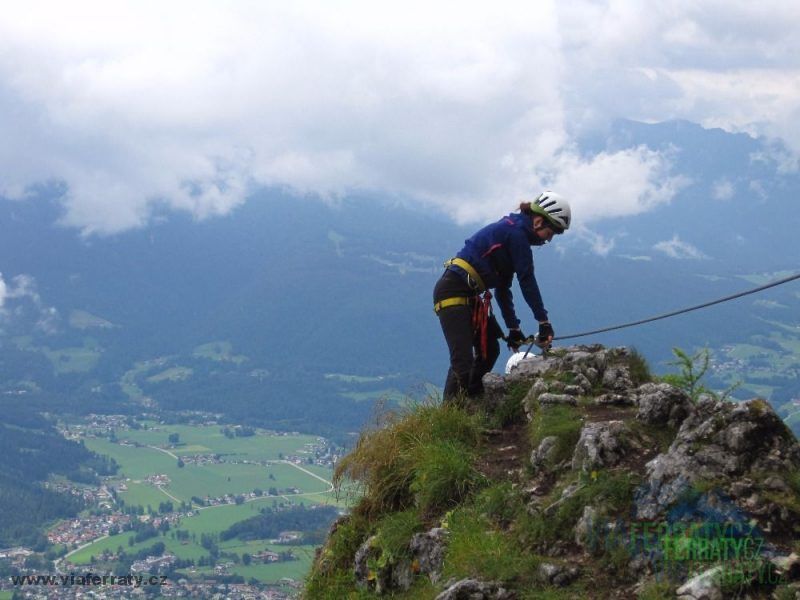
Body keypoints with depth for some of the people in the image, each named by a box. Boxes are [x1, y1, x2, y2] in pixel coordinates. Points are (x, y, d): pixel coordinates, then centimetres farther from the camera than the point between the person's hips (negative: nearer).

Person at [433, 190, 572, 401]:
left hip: (468, 294, 11)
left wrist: (513, 328, 19)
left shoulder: (512, 231, 18)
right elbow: (527, 281, -13)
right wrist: (544, 322, -10)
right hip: (452, 292, -11)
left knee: (490, 349, 16)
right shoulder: (516, 232, -11)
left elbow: (502, 287, 20)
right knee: (463, 361, -17)